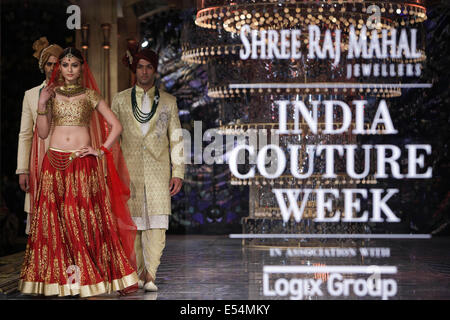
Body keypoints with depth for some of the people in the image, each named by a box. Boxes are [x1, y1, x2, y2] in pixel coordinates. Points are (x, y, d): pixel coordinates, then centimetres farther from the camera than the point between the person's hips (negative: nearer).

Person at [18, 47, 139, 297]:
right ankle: (58, 278, 5)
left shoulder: (90, 96, 6)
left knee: (86, 218, -5)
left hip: (83, 163, -2)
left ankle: (87, 277, 1)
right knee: (55, 219, 0)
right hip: (54, 164, 2)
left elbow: (116, 126, 6)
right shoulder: (52, 95, 12)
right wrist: (42, 105, -2)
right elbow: (42, 133, 8)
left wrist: (101, 150, -3)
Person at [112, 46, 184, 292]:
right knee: (132, 224, 2)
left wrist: (178, 172, 1)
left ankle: (150, 275, -8)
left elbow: (176, 139, 9)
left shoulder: (168, 102, 10)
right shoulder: (120, 100, 10)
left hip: (158, 170, -1)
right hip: (129, 169, 1)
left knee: (157, 223, -10)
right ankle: (139, 273, 12)